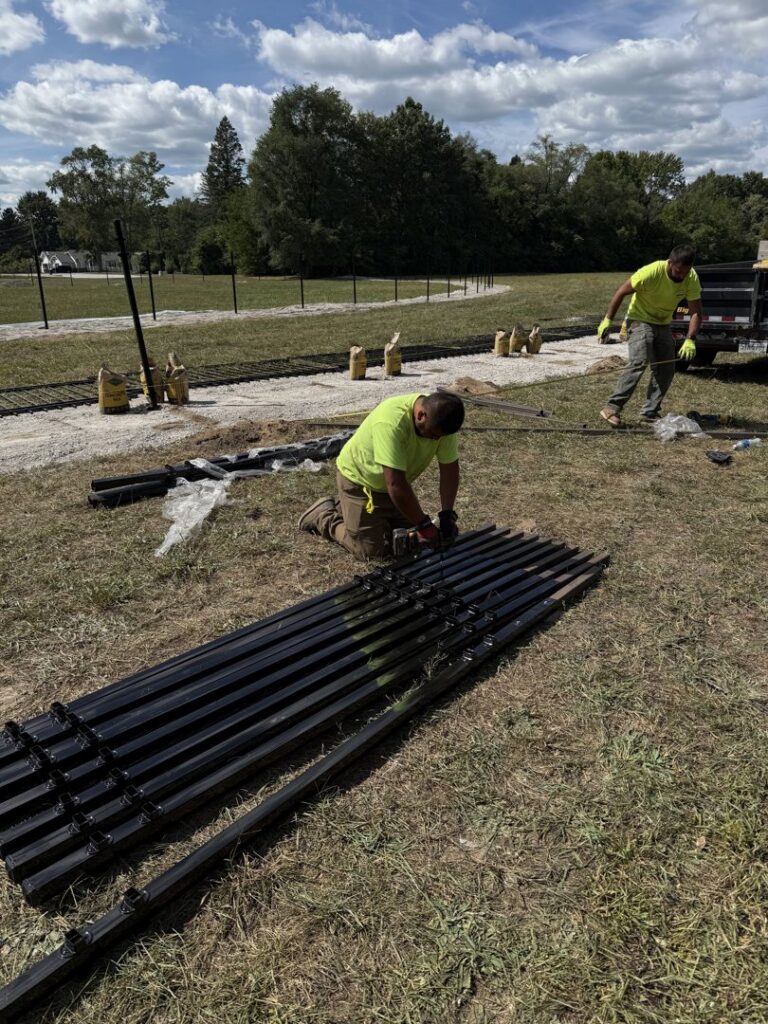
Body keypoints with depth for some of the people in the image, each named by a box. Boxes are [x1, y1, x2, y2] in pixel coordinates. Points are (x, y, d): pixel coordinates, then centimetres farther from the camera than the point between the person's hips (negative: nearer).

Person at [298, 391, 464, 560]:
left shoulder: (442, 421, -18)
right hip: (358, 478, -7)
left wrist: (447, 514, -18)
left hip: (392, 483, 7)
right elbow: (395, 485, -40)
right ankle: (324, 515, 15)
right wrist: (425, 525, -32)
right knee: (371, 550, -9)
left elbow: (449, 469, -9)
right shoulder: (391, 422, -39)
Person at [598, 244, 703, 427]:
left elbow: (696, 312, -11)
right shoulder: (651, 272, -27)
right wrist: (607, 320, -18)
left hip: (663, 325, 6)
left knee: (666, 370, -2)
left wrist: (690, 340, -25)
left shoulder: (691, 278, -14)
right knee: (639, 362, -24)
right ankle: (612, 408, -23)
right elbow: (621, 292, -18)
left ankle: (649, 414, 6)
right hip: (640, 321, -5)